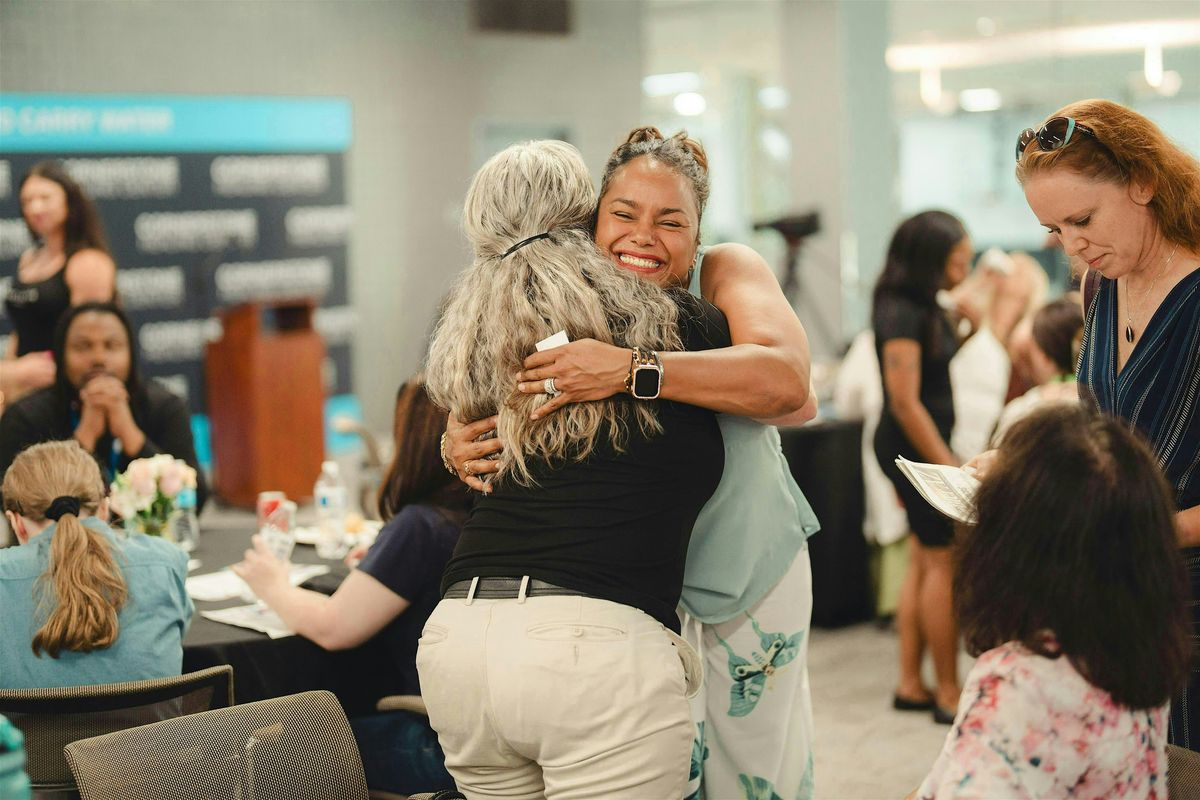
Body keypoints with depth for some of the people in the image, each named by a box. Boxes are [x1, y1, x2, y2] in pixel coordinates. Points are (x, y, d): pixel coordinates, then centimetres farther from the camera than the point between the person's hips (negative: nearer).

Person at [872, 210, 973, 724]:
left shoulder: (924, 308, 12)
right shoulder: (901, 315, -18)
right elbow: (905, 402, -22)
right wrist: (949, 466, -21)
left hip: (924, 446, 10)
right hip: (914, 448, -10)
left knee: (925, 562, 13)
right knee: (945, 562, -6)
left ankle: (910, 685, 19)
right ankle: (948, 693, 1)